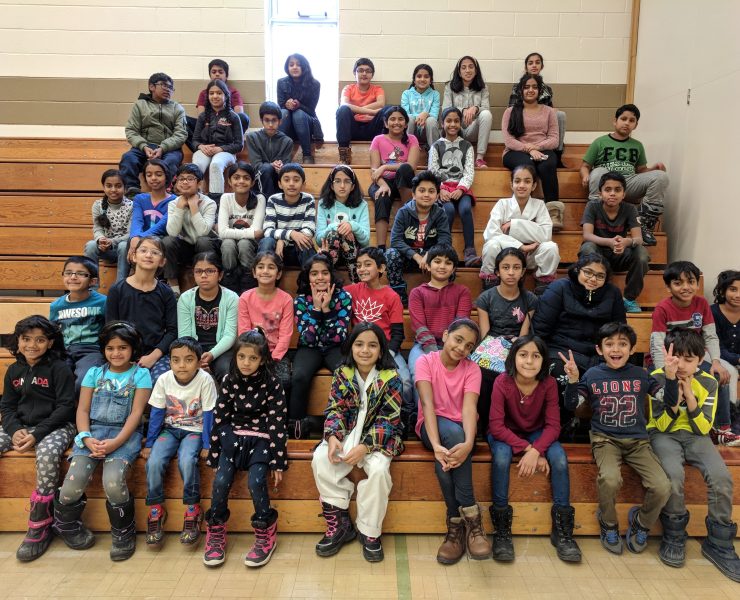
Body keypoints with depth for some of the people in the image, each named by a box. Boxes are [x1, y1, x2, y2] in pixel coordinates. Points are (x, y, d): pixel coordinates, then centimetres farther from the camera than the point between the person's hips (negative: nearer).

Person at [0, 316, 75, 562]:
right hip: (20, 427, 6)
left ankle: (40, 526, -24)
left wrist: (37, 434, -19)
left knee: (47, 453, -37)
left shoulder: (59, 369, -7)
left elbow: (65, 407, -11)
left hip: (55, 426, -6)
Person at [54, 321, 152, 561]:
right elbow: (83, 410, 8)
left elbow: (136, 413, -4)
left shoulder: (140, 374, 5)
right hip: (93, 432, 3)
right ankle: (67, 526, 16)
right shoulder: (94, 373, 14)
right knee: (72, 484, -20)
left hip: (124, 434, -3)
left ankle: (124, 534, -1)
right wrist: (87, 438, -11)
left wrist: (116, 442, -17)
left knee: (113, 481, -29)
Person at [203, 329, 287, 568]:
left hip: (261, 438, -3)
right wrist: (215, 456, 2)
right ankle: (216, 533, 7)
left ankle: (266, 533, 1)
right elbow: (219, 419, 2)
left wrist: (277, 462, -10)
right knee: (221, 481, -17)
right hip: (233, 436, 3)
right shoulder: (229, 381, -2)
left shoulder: (271, 383, -11)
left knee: (255, 482, -23)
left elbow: (277, 423, -10)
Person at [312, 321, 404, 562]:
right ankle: (340, 522, -7)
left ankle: (370, 532, -8)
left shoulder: (390, 378, -11)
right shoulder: (342, 374, -1)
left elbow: (388, 420, -13)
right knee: (320, 459, -22)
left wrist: (365, 446, -25)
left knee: (378, 469, -31)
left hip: (377, 437, -3)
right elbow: (335, 409, -1)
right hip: (347, 433, 3)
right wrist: (333, 437, -21)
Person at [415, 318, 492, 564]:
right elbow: (427, 404, -23)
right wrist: (436, 445, -40)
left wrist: (468, 443, -42)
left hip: (461, 430, 1)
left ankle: (456, 524, -20)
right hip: (432, 427, -1)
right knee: (452, 431, -36)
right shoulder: (425, 362, -8)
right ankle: (471, 516, -29)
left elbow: (469, 408, -21)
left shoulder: (472, 369, -4)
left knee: (445, 459, -35)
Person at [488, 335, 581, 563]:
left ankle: (562, 529, -10)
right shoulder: (502, 382, -24)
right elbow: (496, 426, -25)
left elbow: (553, 425, -17)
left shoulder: (548, 384, -17)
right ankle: (501, 530, -20)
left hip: (537, 433, 3)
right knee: (501, 457, -34)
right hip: (506, 433, -2)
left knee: (559, 457, -26)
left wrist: (535, 450, -33)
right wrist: (527, 449, -32)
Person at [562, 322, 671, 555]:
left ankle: (641, 524, 13)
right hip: (605, 439, -2)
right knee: (610, 479, -32)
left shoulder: (640, 374, 6)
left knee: (662, 488, -20)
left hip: (637, 440, 2)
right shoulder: (592, 375, 2)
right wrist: (572, 379, -15)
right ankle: (609, 525, 0)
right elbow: (571, 405, 0)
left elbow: (670, 401, 5)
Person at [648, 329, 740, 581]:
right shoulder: (658, 378, -11)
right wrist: (674, 398, -29)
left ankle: (719, 543, -3)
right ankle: (674, 535, -8)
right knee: (674, 474, -32)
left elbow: (703, 428, -7)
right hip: (664, 435, -3)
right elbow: (661, 425, -13)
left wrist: (689, 396, -19)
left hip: (695, 436, 3)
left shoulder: (708, 382, -4)